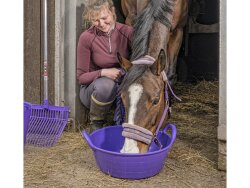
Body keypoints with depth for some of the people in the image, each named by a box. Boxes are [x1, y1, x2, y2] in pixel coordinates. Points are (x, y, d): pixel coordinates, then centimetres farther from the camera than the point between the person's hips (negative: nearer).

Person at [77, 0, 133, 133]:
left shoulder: (127, 32, -11)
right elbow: (81, 77, -10)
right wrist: (103, 72, -29)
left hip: (123, 83, 2)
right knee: (105, 84, -37)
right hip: (92, 88, -2)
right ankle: (96, 123, -9)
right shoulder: (86, 38, -17)